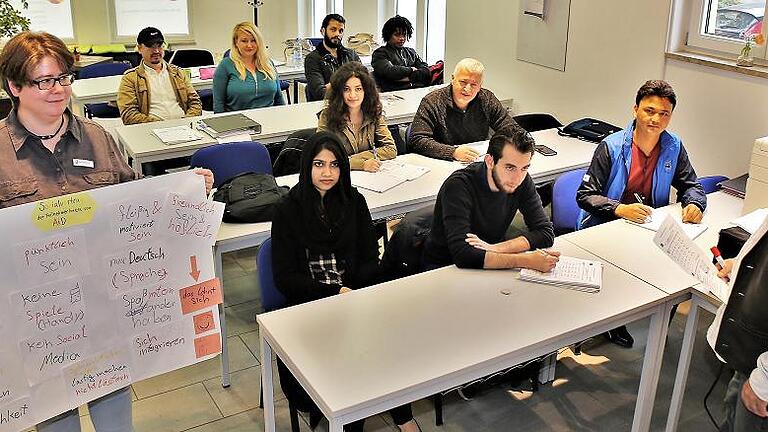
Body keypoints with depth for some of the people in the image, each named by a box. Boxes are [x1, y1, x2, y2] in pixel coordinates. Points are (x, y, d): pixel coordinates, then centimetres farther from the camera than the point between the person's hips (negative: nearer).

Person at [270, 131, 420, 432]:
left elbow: (371, 261, 8)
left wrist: (350, 291, -12)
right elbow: (284, 278, -3)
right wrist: (335, 292, -13)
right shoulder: (288, 210, 1)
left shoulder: (354, 202, 10)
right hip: (307, 304, -2)